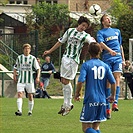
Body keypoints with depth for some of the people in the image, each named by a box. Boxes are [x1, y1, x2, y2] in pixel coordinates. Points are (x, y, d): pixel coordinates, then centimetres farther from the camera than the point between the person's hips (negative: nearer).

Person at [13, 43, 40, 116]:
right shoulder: (19, 58, 4)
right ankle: (19, 111, -24)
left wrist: (38, 77, -11)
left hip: (30, 80, 0)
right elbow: (15, 67, 16)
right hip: (21, 80, 0)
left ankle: (30, 111, 18)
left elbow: (38, 68, 2)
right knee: (19, 94, -15)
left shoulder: (33, 58, 0)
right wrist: (14, 75, 1)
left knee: (30, 96, 3)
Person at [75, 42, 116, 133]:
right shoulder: (105, 66, 6)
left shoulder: (86, 65, -5)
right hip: (102, 101, 4)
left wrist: (77, 93, 1)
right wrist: (113, 96, 19)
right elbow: (113, 82, 4)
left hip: (90, 100, -4)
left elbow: (81, 81, -15)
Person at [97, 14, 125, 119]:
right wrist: (110, 50, -30)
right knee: (108, 82, -4)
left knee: (117, 79, -16)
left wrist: (123, 59, 22)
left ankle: (115, 103, -27)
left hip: (118, 58, 3)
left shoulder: (117, 31, 22)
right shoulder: (101, 32, 7)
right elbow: (101, 43, -12)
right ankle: (107, 108, -3)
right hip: (107, 59, -3)